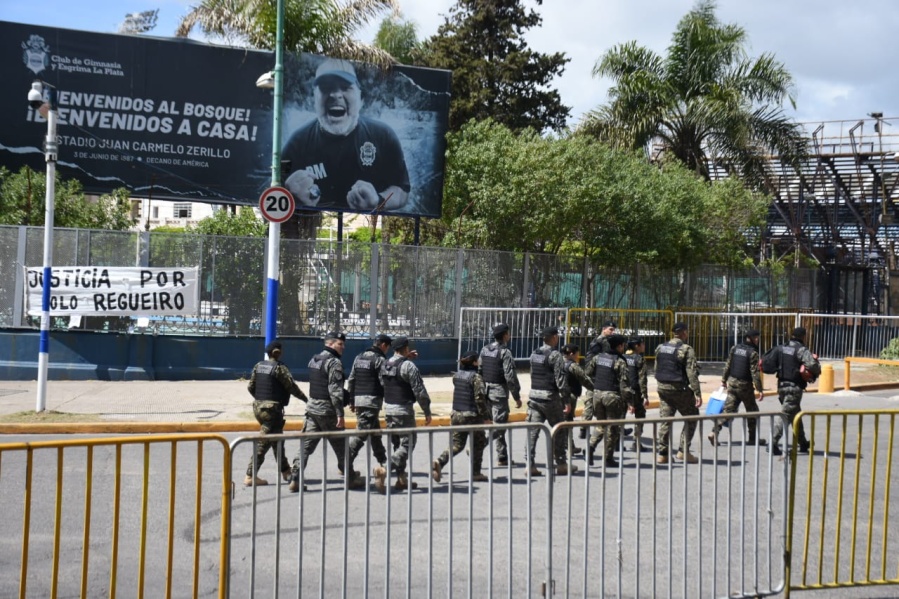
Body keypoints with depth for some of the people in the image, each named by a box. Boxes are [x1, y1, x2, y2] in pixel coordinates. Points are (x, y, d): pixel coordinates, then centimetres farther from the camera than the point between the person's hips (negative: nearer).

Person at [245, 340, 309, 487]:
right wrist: (305, 399, 1)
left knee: (277, 439, 20)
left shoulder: (258, 366, 8)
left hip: (258, 406, 8)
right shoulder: (279, 367, -13)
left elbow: (250, 387, 11)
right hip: (272, 408, -8)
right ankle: (250, 476, -5)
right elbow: (292, 387, -12)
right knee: (263, 443, -5)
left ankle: (285, 471, 29)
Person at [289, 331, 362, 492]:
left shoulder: (314, 360, 13)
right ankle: (350, 479, 15)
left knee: (306, 445, 5)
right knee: (340, 446, 5)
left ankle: (295, 479, -1)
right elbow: (335, 391, -20)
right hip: (327, 410, -7)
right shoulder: (334, 362, -14)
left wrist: (346, 394, 19)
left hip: (312, 407, 7)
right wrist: (340, 414, -19)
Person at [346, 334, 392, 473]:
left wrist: (351, 401, 19)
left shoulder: (359, 358, 16)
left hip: (358, 399, 8)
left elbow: (351, 380, 16)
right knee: (362, 432, -9)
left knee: (375, 431, 19)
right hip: (372, 400, -8)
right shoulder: (380, 359, -8)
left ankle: (382, 461, 29)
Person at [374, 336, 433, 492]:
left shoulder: (385, 365, 8)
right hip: (403, 410, -8)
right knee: (407, 445, -4)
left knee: (398, 444, 17)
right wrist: (427, 411, -7)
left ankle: (401, 479, 19)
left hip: (388, 409, 8)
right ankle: (384, 469, -22)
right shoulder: (408, 366, -14)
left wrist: (407, 358, 23)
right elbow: (419, 391, -15)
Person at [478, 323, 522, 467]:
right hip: (499, 391, -8)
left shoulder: (485, 349, 7)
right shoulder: (505, 352, -15)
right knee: (498, 424, -1)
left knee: (500, 424, 15)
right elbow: (510, 377, -17)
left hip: (486, 389, 8)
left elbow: (480, 371, 11)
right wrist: (517, 397, -10)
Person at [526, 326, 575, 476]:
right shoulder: (555, 356, -12)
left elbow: (533, 374, 12)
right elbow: (561, 379, -15)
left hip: (534, 395, 6)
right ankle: (561, 464, 15)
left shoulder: (534, 354, 10)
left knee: (532, 431, 3)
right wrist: (566, 399, -12)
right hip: (550, 397, -6)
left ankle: (530, 464, 0)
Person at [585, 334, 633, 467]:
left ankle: (591, 445, -3)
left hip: (597, 393, 6)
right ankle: (608, 458, 9)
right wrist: (630, 401, -11)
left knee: (602, 425, 20)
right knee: (613, 428, 6)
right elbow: (624, 383, -14)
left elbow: (588, 372, 14)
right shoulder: (619, 362, -11)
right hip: (612, 396, -6)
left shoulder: (597, 357, 7)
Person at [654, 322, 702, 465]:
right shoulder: (686, 350, -12)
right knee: (691, 418, 9)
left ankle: (662, 454, 6)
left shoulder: (661, 348, 9)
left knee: (665, 420, 9)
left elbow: (656, 369, 14)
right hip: (680, 389, -6)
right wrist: (697, 393, -16)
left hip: (663, 388, 6)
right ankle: (683, 451, 4)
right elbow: (692, 373, -16)